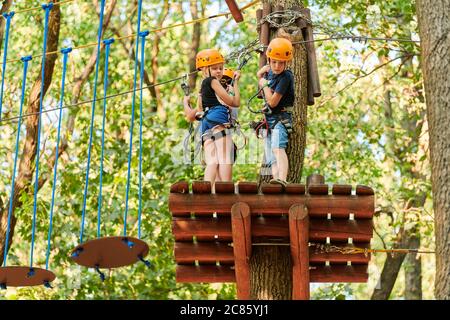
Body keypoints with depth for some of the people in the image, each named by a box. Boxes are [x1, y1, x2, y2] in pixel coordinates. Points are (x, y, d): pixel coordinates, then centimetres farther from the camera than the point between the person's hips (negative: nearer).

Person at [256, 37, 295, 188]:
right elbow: (259, 75, 37)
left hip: (281, 119, -10)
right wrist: (264, 69, 16)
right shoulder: (270, 72, 10)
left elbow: (273, 101, -18)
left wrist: (264, 85, -3)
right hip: (269, 120, 10)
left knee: (278, 148, -33)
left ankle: (282, 180, -51)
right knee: (272, 159, 2)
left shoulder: (286, 77, -15)